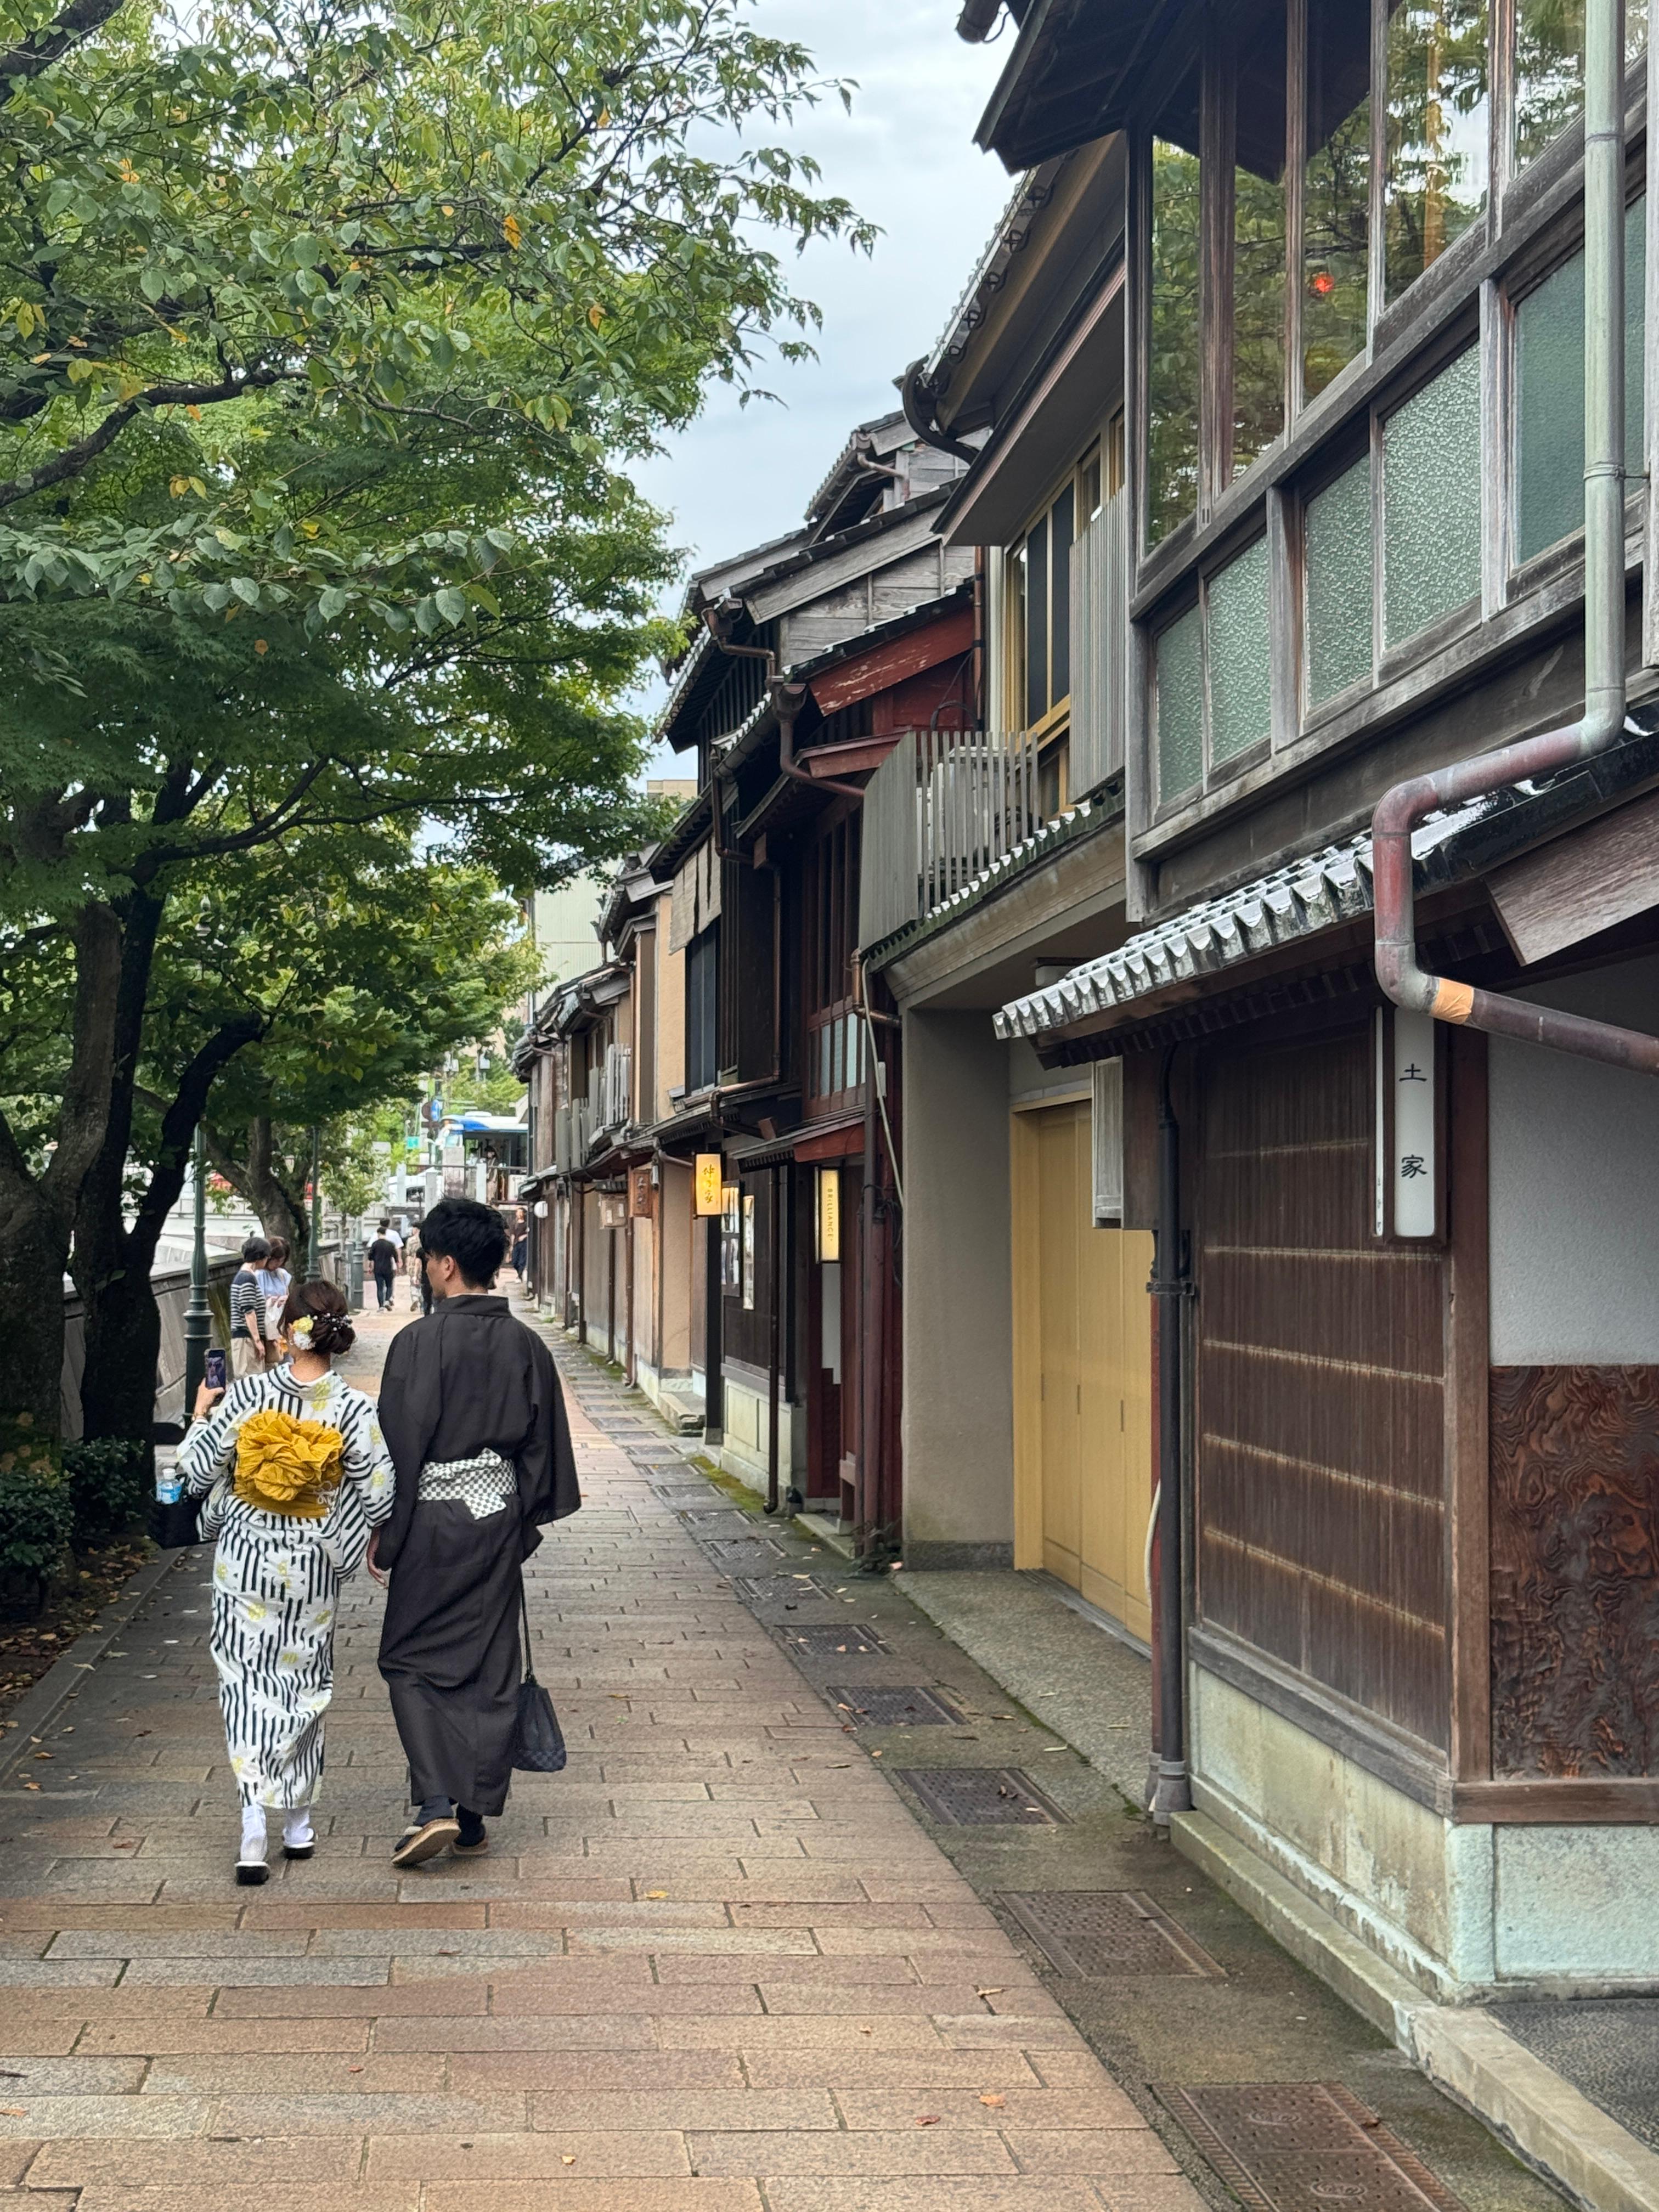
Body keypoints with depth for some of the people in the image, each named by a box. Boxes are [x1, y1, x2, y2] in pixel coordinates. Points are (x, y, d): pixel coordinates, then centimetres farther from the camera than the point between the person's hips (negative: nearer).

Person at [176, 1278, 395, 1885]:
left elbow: (198, 1472, -7)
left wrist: (202, 1417, 11)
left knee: (247, 1683, 5)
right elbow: (379, 1495, -13)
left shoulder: (245, 1395, -13)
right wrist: (367, 1542, 8)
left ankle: (254, 1828, -8)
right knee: (304, 1685, 16)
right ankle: (298, 1824, 25)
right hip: (312, 1568, 1)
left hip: (244, 1561, -1)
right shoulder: (355, 1408, -14)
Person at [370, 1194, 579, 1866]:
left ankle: (436, 1803, -8)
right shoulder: (525, 1345, 2)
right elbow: (544, 1444, 8)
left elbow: (401, 1444, -12)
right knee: (489, 1666, 12)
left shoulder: (419, 1343, -13)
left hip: (434, 1516, -5)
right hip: (499, 1514, 5)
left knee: (412, 1660, 7)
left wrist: (384, 1533, -5)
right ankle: (475, 1813, 17)